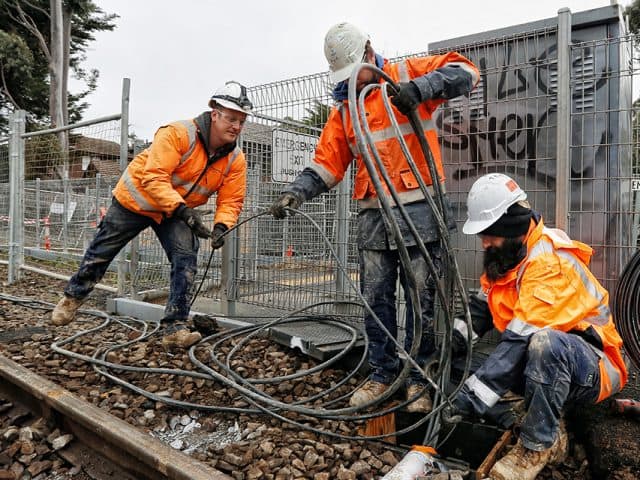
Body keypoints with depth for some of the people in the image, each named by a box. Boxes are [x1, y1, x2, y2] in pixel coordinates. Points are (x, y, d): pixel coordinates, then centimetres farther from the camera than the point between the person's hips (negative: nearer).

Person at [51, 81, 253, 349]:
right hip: (136, 199, -3)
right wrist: (182, 209, -43)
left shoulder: (236, 159, -14)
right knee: (102, 250, 13)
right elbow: (154, 177, -35)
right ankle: (72, 298, 41)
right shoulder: (178, 134, -30)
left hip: (179, 212, 3)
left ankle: (175, 329, -7)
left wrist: (221, 226, -32)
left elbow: (231, 201, -13)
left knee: (186, 261, -16)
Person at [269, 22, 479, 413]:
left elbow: (466, 72, -4)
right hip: (373, 216, 5)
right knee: (376, 300, 8)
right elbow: (327, 164, 10)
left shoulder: (409, 74, 5)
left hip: (419, 210, -4)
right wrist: (295, 192, -6)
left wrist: (421, 87, -20)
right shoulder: (344, 111, 16)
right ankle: (382, 374, 23)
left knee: (421, 300, 3)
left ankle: (418, 379, 17)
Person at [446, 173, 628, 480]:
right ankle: (549, 418, 1)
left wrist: (469, 399, -35)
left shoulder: (549, 261, -26)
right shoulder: (504, 255, 1)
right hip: (543, 361, 8)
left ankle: (539, 444, -18)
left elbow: (520, 340, -34)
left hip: (593, 368, -8)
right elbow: (478, 312, 2)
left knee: (545, 343, -39)